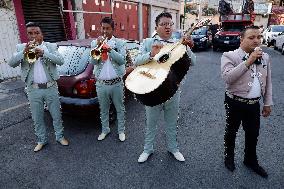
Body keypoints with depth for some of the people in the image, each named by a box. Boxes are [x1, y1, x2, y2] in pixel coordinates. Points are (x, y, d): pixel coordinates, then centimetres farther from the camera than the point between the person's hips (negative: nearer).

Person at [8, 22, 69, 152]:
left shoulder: (51, 46, 2)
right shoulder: (21, 47, 5)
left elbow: (60, 61, -14)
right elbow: (11, 63, -7)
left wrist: (44, 53, -28)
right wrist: (24, 52, -23)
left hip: (51, 87, -1)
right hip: (33, 90, 1)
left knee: (56, 115, 11)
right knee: (37, 118, 13)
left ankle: (59, 136, 31)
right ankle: (42, 140, 32)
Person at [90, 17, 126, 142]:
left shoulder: (119, 43, 1)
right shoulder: (95, 43, 6)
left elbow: (122, 60, -13)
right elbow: (93, 61, -7)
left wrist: (109, 49, -21)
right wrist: (98, 46, -18)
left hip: (116, 83, -1)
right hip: (101, 83, 2)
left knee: (120, 108, 11)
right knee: (103, 109, 15)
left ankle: (121, 131, 28)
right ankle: (105, 130, 34)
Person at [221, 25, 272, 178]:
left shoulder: (265, 57, 7)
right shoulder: (229, 56, -12)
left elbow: (268, 82, 12)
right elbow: (227, 77, -27)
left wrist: (268, 103, 12)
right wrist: (248, 61, -26)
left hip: (254, 103, 5)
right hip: (235, 102, -5)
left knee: (253, 134, 18)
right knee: (231, 132, 14)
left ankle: (250, 160, 43)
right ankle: (229, 157, 38)